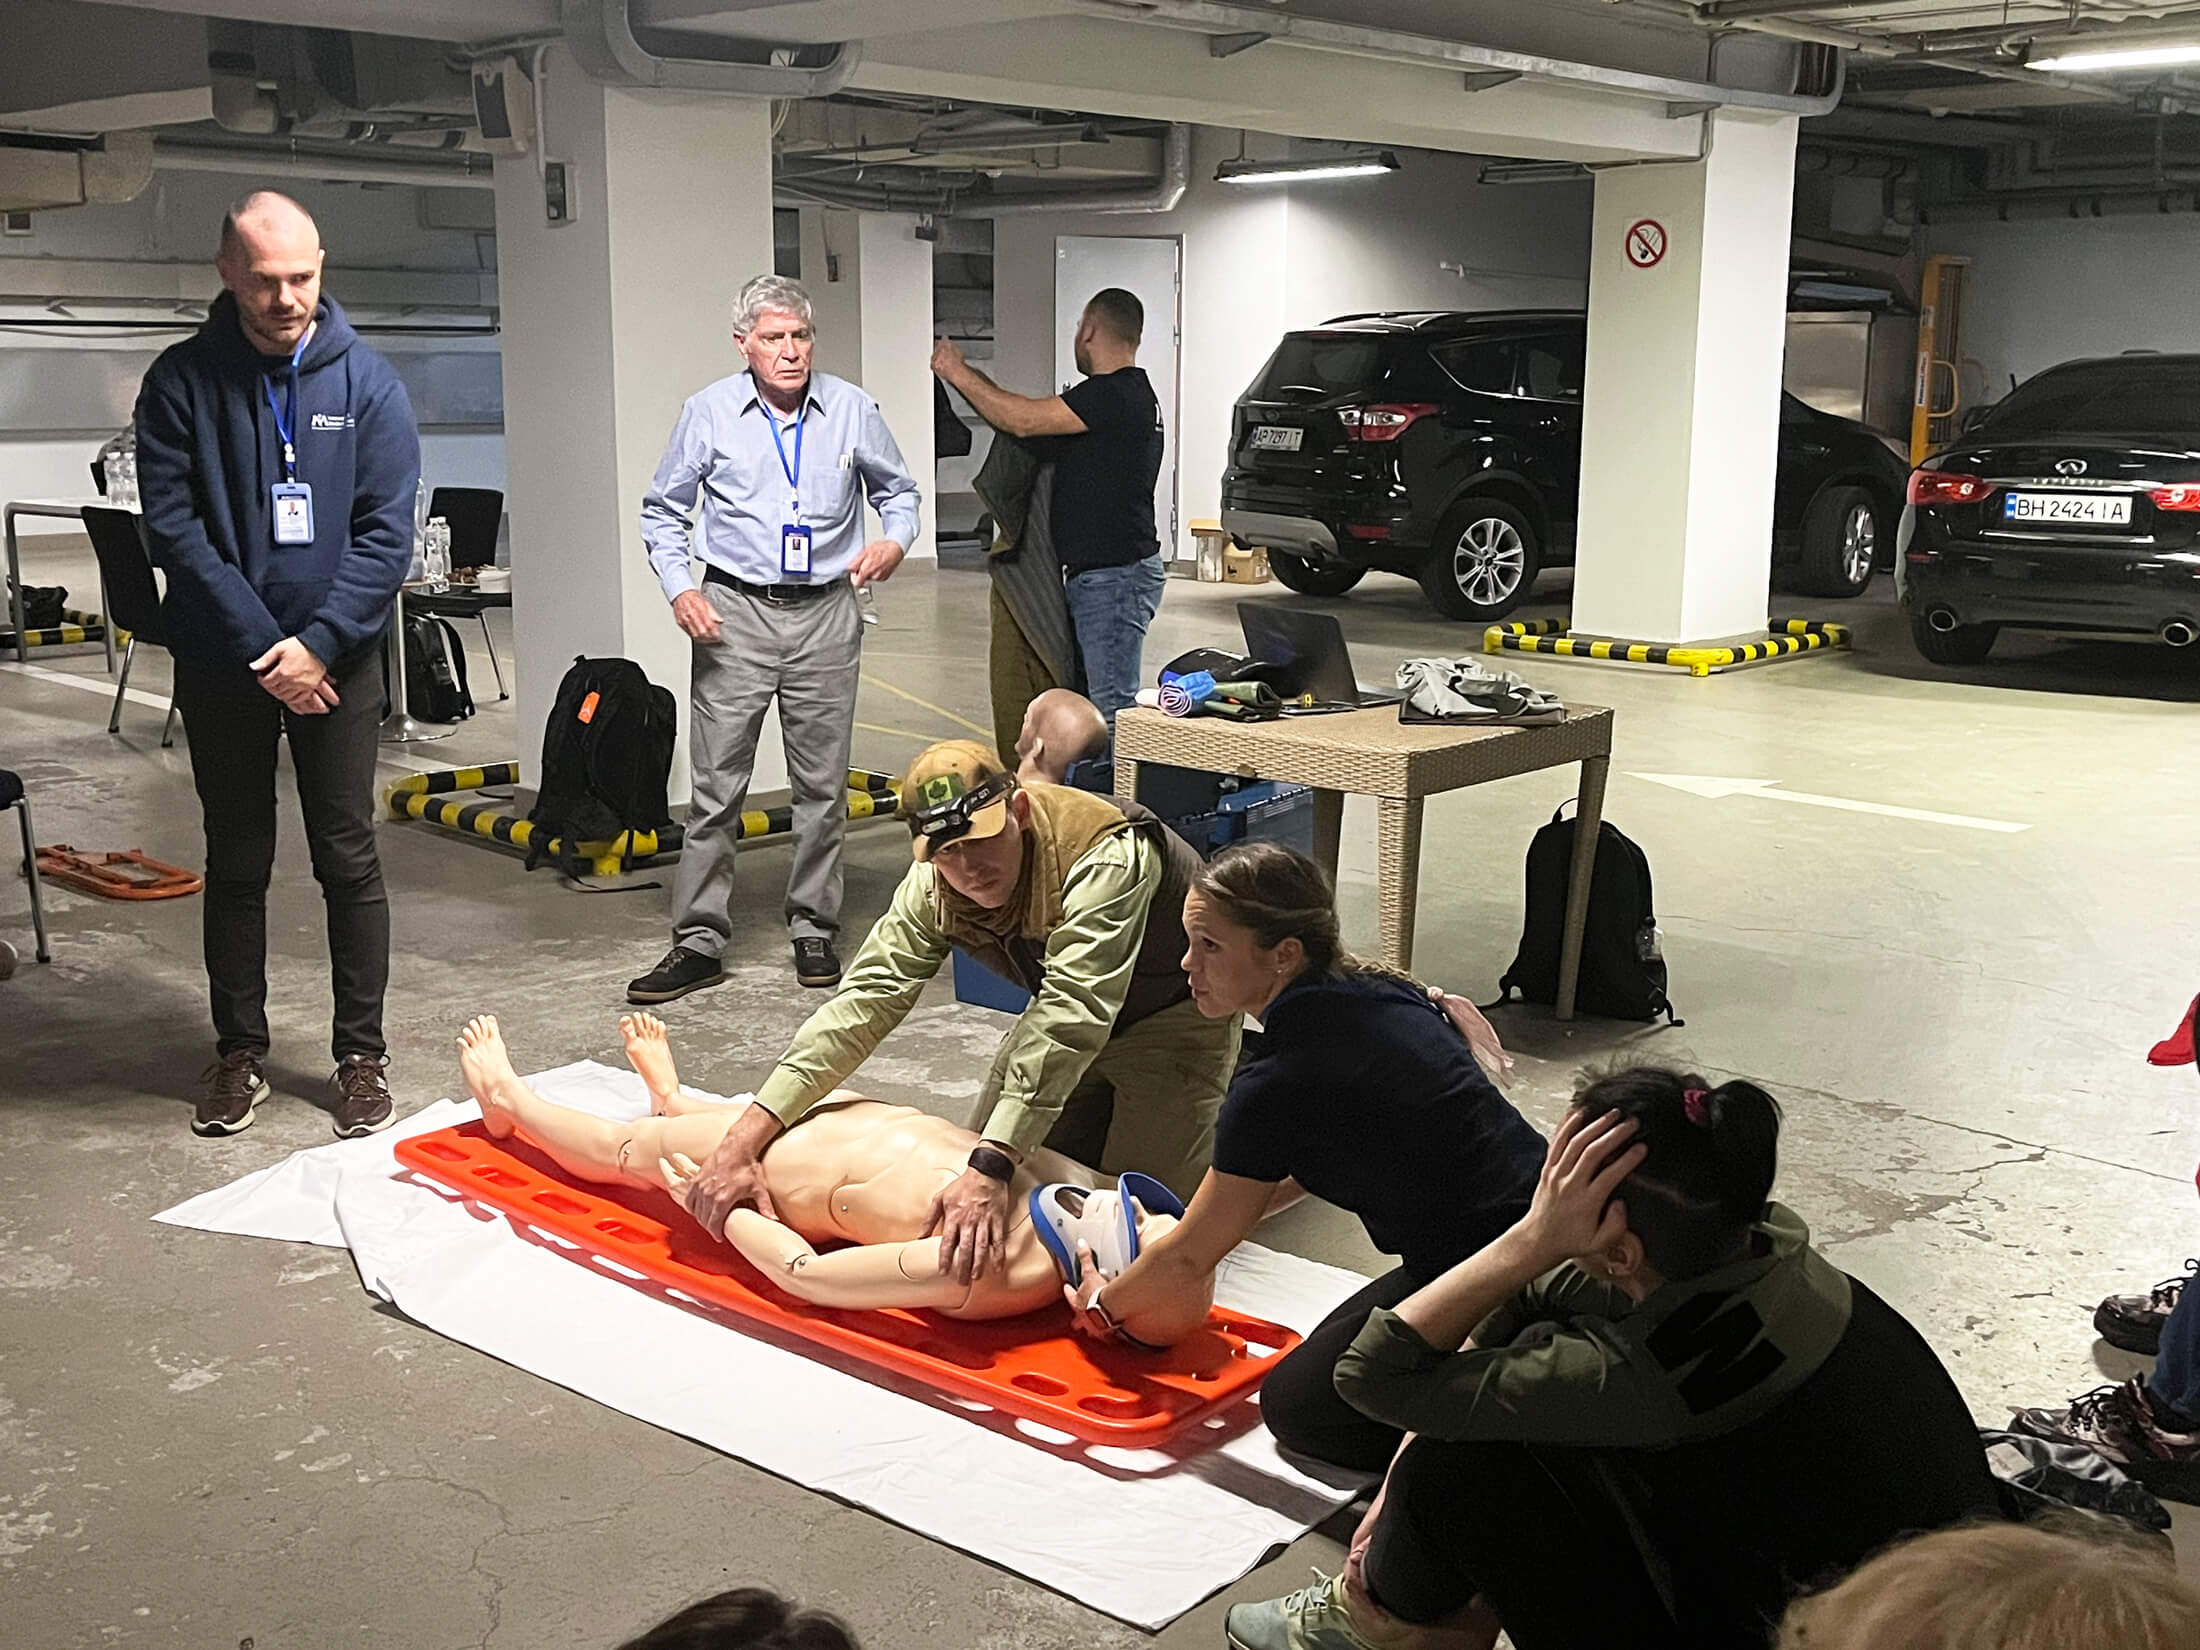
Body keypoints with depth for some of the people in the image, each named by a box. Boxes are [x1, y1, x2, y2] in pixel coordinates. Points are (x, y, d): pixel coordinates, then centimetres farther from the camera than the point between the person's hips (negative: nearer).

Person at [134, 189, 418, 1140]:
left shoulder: (366, 381, -1)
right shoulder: (181, 383, -2)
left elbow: (387, 529, -6)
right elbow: (173, 528, -8)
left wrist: (318, 644, -14)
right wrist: (261, 649, -14)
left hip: (337, 661, 0)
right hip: (221, 664, 0)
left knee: (349, 860, 4)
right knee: (236, 864, 10)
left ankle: (361, 1053, 15)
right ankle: (239, 1051, 22)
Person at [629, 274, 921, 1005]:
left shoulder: (853, 410, 2)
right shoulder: (709, 412, 0)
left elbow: (897, 488, 16)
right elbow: (662, 510, 8)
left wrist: (895, 539, -6)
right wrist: (679, 588, -6)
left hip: (826, 615, 2)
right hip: (735, 612, -1)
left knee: (822, 784, 8)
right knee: (716, 786, -2)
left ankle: (813, 931, 21)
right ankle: (698, 943, 5)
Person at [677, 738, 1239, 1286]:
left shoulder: (1109, 859, -40)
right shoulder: (935, 884, -20)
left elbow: (1071, 1018, -48)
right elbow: (865, 1000, -23)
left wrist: (990, 1171, -57)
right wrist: (742, 1142, -32)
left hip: (1173, 1013, -6)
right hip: (1070, 1009, 6)